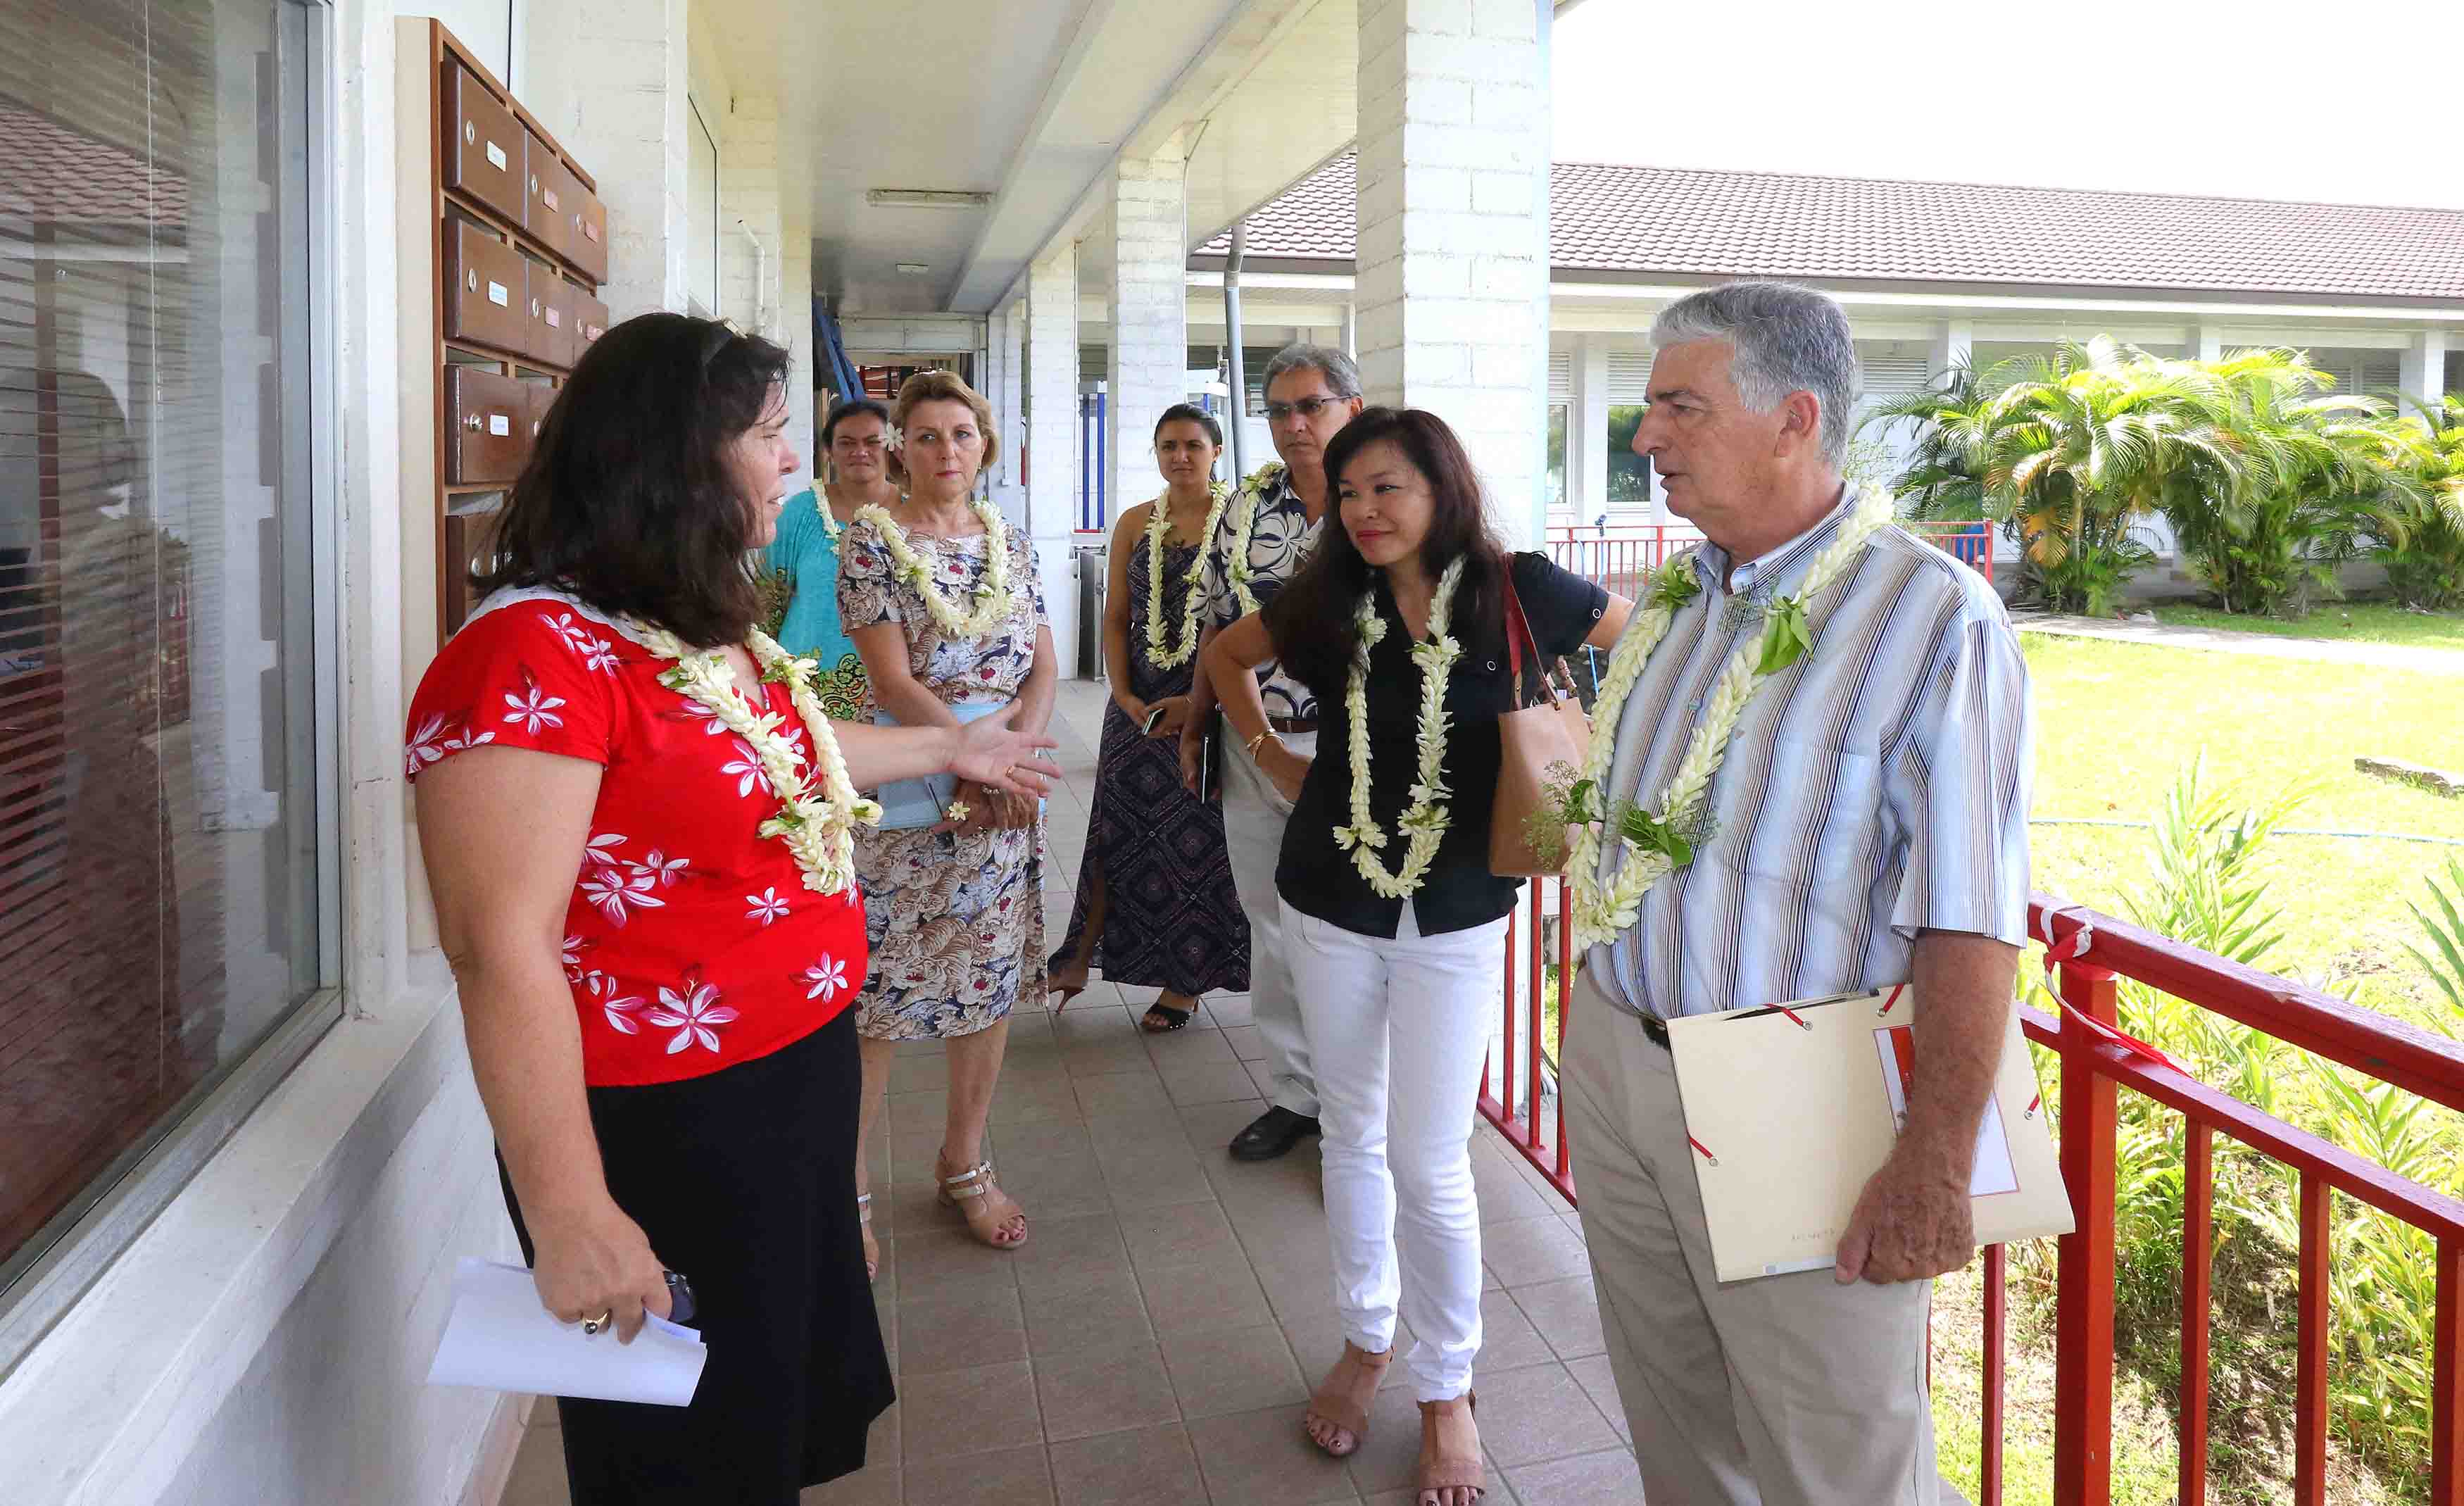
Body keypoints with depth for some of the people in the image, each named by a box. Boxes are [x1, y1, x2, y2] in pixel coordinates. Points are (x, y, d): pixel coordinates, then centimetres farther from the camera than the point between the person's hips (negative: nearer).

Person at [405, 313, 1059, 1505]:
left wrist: (949, 750, 34)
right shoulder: (538, 656, -24)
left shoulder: (707, 632, 6)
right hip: (666, 1137, -9)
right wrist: (570, 1220, -27)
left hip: (799, 1088, 9)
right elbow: (500, 951, -28)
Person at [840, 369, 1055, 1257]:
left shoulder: (1009, 542, 10)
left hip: (1005, 792, 5)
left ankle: (965, 1165, 28)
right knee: (876, 992, -1)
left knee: (992, 982, 11)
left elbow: (1044, 667, 5)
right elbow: (892, 683, -12)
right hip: (904, 795, -5)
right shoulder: (871, 541, -4)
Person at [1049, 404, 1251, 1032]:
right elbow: (1115, 618, 10)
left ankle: (1185, 982, 15)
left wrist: (1198, 700, -16)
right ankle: (1079, 959, 19)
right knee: (1117, 829, 8)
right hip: (1138, 702, 4)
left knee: (1198, 837, 3)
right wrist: (1124, 694, -4)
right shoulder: (1136, 523, 9)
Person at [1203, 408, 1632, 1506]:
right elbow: (1226, 655, 17)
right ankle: (1367, 1340, 37)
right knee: (1351, 1135, 16)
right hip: (1330, 901, 3)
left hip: (1458, 912, -3)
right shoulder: (1327, 599, -2)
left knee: (1430, 1166, 1)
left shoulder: (1516, 592, -11)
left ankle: (1446, 1389, 24)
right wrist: (1269, 755, 8)